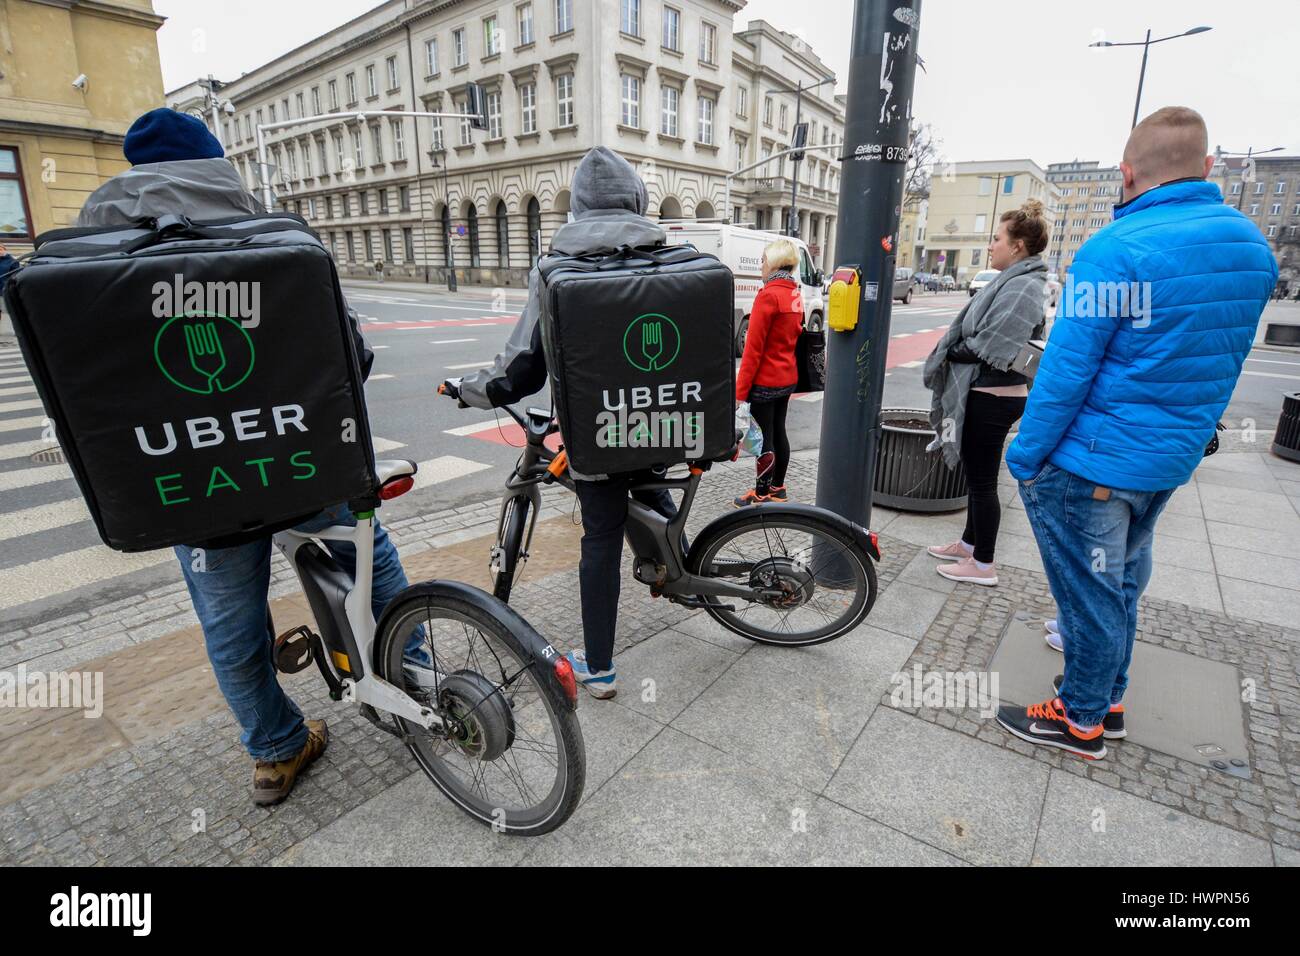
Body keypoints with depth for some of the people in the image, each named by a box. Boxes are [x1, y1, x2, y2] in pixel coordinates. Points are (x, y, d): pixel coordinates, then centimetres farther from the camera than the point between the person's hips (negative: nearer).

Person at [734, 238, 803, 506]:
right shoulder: (796, 294, 8)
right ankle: (777, 488, 28)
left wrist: (740, 391, -15)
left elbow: (753, 349, -18)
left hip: (765, 381, -8)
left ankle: (762, 495, 12)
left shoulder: (768, 295, -17)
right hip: (788, 378, 8)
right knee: (778, 433, 16)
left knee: (763, 439, 1)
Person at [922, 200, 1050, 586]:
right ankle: (969, 543, 35)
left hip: (992, 397, -10)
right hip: (987, 393, 10)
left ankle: (983, 565, 13)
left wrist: (950, 351, -7)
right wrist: (957, 350, 1)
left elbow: (985, 348, -22)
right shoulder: (1013, 281, 13)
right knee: (977, 475, 19)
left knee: (982, 481, 0)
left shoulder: (1022, 287, -18)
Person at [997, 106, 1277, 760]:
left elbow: (1066, 370, -22)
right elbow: (1218, 357, 15)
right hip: (1172, 461, 8)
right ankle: (1108, 699, 38)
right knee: (1123, 583, 21)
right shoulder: (1253, 246, 6)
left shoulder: (1115, 250, -20)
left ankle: (1080, 720, 23)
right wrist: (1184, 433, 24)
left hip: (1089, 463, -8)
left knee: (1089, 591, 5)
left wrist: (1024, 458, -14)